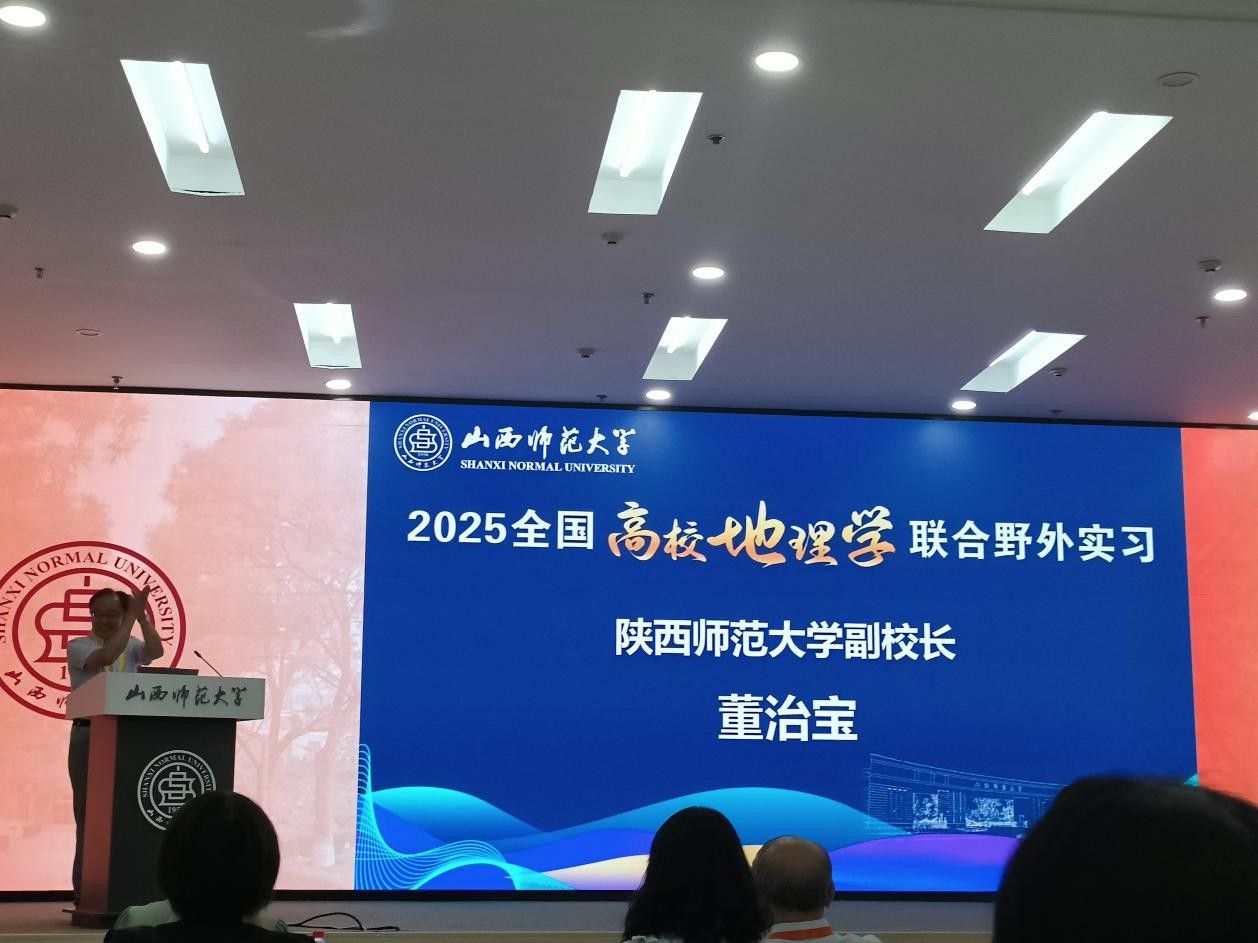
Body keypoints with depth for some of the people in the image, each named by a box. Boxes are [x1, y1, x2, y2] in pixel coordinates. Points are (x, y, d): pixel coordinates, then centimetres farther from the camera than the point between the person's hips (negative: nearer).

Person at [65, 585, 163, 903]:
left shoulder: (131, 646, 12)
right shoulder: (78, 646, 0)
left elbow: (156, 652, -8)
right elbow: (107, 656, -19)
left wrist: (142, 616, -14)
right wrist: (132, 617, -18)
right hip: (90, 736, -3)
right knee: (90, 811, -2)